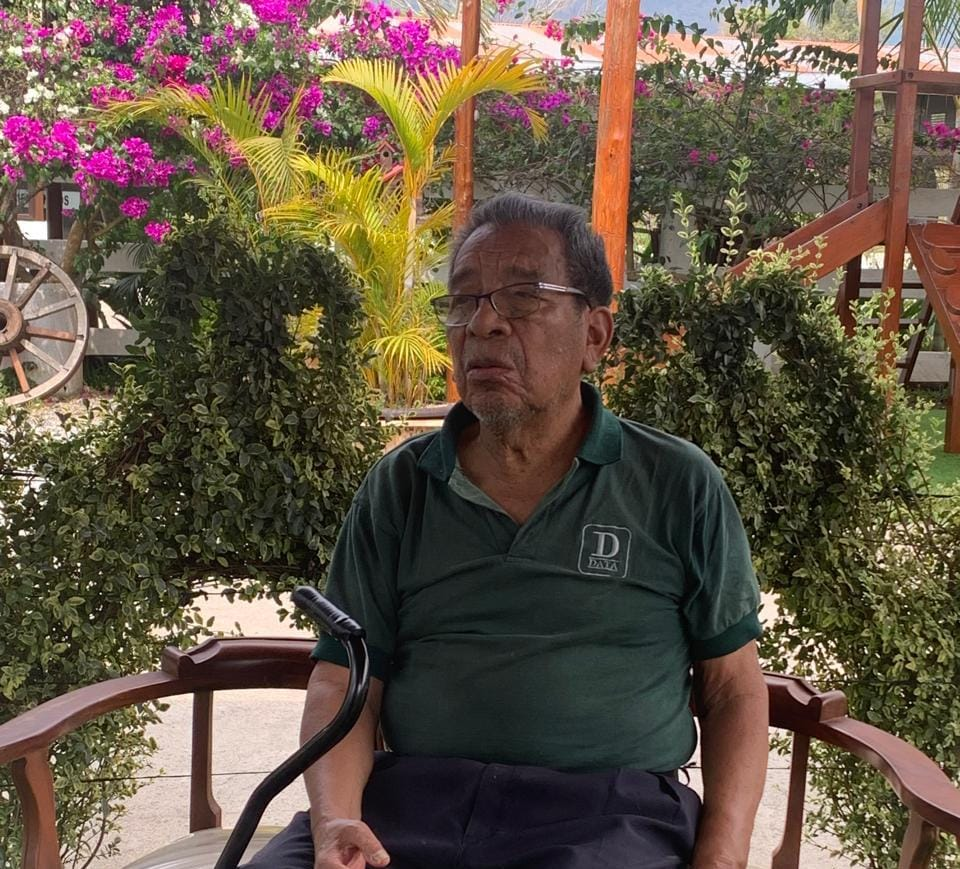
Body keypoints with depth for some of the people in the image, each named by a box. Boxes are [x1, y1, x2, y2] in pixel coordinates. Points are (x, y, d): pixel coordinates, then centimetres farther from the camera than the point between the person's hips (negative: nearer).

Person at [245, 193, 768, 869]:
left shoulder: (679, 488, 6)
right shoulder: (399, 489, 11)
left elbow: (732, 687, 10)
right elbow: (343, 683, 7)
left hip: (608, 812, 0)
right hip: (408, 803, 1)